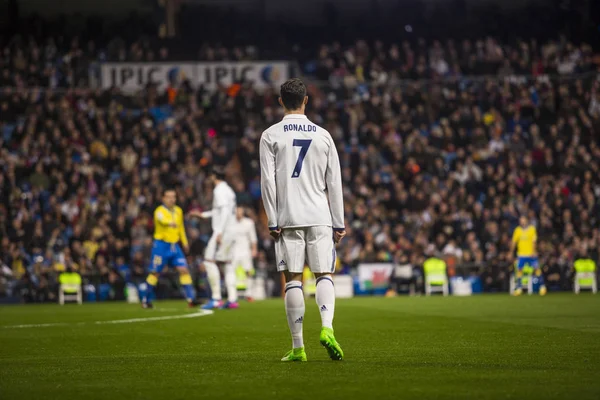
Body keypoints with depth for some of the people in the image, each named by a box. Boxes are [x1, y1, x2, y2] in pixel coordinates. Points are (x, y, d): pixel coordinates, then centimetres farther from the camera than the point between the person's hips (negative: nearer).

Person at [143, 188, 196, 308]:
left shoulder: (178, 211, 10)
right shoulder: (160, 211, -11)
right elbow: (162, 219, -35)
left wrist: (184, 242, 26)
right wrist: (170, 223, -56)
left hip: (174, 245, 5)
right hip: (161, 245, -5)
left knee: (184, 270, -6)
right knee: (155, 273, 1)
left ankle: (191, 298, -6)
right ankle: (146, 299, 15)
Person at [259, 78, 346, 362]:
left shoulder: (270, 135, 2)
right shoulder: (323, 135, 8)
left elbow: (268, 181, -3)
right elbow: (335, 183, 8)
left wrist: (273, 222, -1)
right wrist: (339, 223, 12)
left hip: (288, 219, -1)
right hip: (320, 217, 1)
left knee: (293, 279, 1)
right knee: (324, 275, 4)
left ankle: (298, 347, 0)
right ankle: (327, 327, -20)